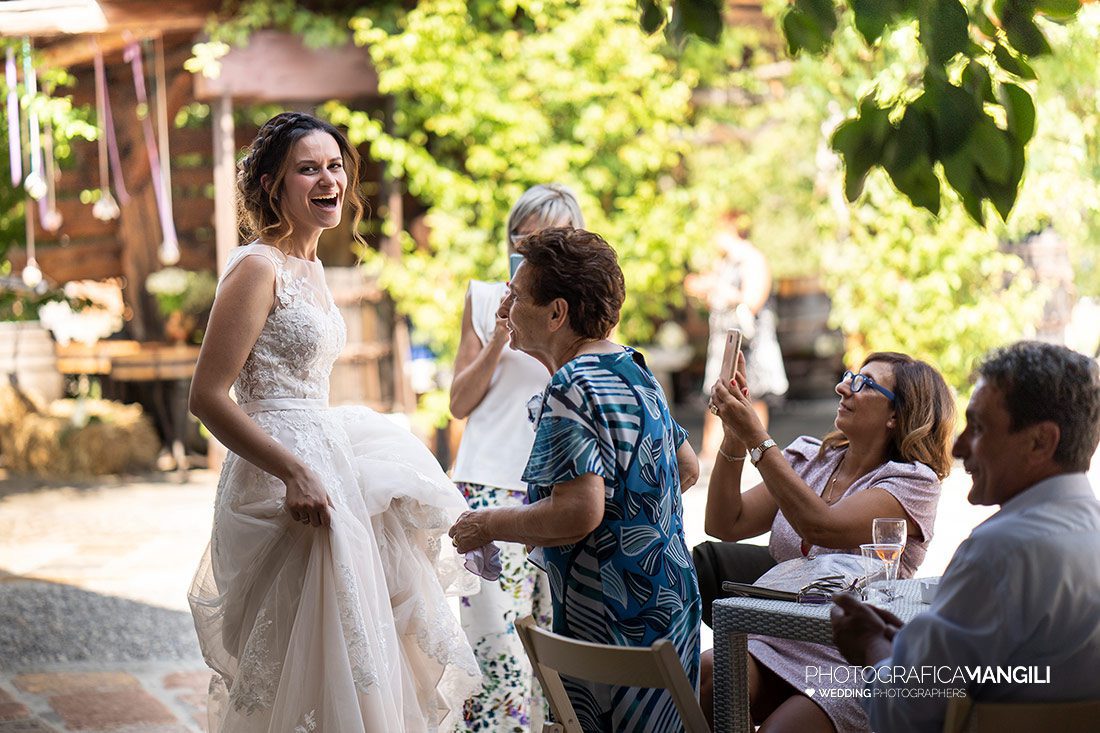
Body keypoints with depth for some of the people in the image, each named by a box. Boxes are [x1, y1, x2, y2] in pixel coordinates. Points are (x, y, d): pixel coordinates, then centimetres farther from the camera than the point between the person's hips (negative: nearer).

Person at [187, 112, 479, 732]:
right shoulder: (259, 268, -14)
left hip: (321, 465, 9)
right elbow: (208, 397, -19)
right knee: (303, 676, -3)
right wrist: (295, 472, -23)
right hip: (283, 487, -9)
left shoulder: (310, 267, 13)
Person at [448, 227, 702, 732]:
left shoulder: (571, 389, -17)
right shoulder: (634, 371, 13)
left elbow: (579, 512, -28)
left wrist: (488, 526, -14)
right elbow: (687, 468, 24)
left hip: (614, 624, -10)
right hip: (670, 601, 10)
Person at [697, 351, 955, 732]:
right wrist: (734, 434, -5)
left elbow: (822, 527, -23)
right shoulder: (808, 459, 13)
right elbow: (725, 524, 5)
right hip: (776, 644, 5)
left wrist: (757, 438, -21)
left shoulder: (914, 483, -6)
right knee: (700, 680, -26)